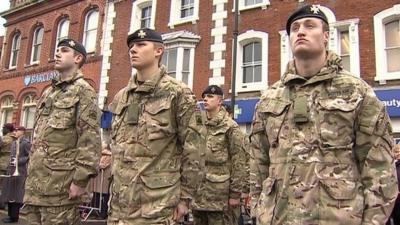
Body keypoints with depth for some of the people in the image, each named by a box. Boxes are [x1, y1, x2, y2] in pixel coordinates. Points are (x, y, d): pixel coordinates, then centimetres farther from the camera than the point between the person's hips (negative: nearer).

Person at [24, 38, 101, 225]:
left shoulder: (83, 90, -5)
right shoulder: (48, 93, 19)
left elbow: (90, 138, -14)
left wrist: (80, 179, -20)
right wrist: (31, 172, 18)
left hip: (60, 181, -7)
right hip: (35, 180, 8)